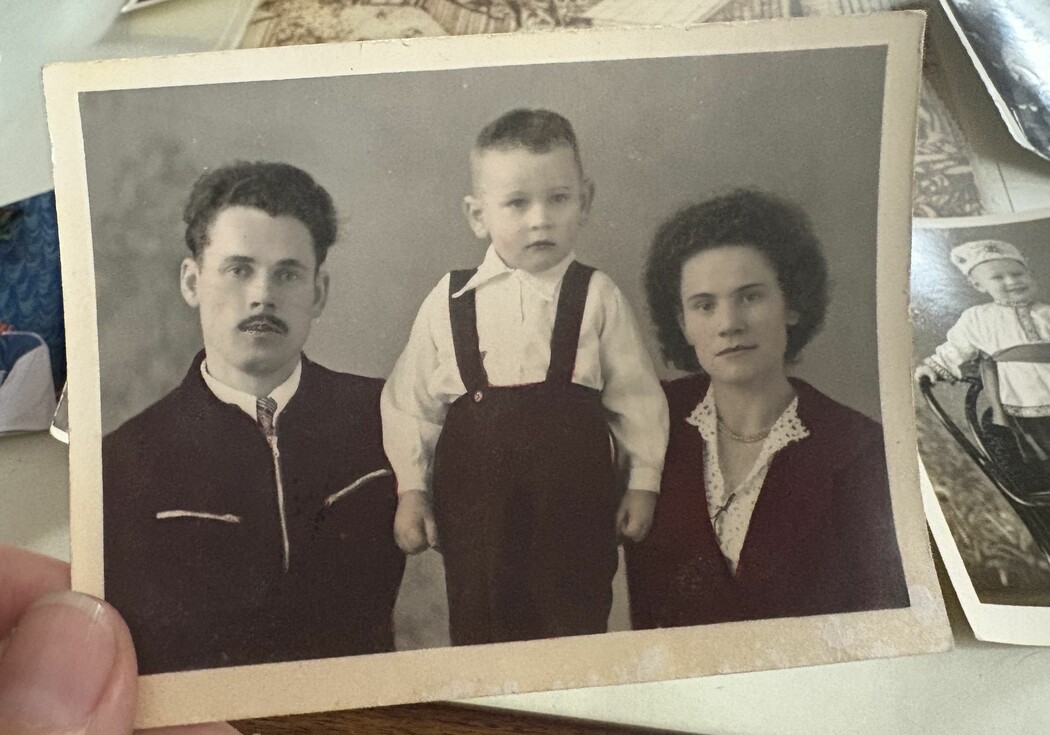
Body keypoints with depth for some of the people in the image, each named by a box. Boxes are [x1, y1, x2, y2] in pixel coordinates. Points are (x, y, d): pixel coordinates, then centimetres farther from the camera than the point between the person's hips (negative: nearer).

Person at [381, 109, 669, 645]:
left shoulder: (599, 298, -4)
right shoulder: (449, 302, -3)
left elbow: (636, 396, 2)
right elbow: (410, 400, 3)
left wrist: (643, 482, 4)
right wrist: (410, 490, 3)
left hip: (575, 503, -1)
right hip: (474, 507, 1)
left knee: (578, 633, 12)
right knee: (477, 634, 14)